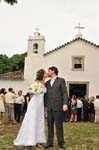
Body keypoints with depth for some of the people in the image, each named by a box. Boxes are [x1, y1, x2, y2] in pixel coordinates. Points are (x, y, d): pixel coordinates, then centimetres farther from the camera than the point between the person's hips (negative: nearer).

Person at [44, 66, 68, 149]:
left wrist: (65, 104, -15)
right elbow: (46, 94, 16)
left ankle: (61, 142, 10)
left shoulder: (61, 80, 2)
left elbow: (65, 93, -4)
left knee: (59, 125, -1)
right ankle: (50, 142, 10)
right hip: (49, 107, 5)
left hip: (58, 106, -4)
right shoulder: (47, 83, 16)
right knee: (50, 125, 4)